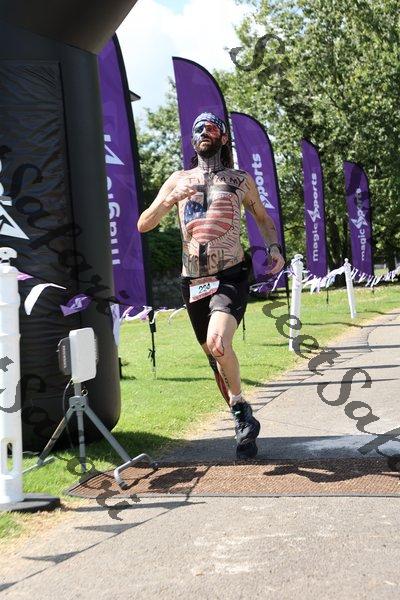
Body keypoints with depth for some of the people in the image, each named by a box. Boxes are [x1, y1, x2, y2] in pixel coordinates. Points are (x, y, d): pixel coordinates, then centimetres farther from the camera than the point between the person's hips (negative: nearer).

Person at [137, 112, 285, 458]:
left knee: (218, 343, -29)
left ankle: (241, 408, -6)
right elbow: (143, 225, 5)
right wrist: (169, 199, -12)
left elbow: (262, 217, 22)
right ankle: (245, 425, 25)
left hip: (230, 277, -3)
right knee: (214, 356, 9)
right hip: (193, 282, 3)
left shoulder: (240, 180, 7)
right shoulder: (179, 180, 10)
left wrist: (274, 247, 4)